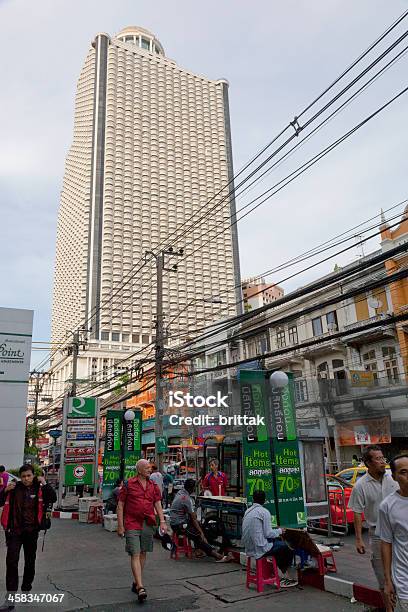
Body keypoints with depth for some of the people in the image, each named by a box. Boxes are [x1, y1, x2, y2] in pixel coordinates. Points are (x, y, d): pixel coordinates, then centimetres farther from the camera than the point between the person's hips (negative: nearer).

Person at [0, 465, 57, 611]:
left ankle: (26, 590, 36)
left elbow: (53, 499, -17)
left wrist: (44, 484, -20)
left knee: (30, 562, 15)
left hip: (32, 531, 1)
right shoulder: (14, 488, -4)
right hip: (14, 530, -1)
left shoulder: (39, 489, -6)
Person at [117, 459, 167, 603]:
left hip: (148, 524, 5)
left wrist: (162, 522, -3)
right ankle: (140, 588, -11)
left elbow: (158, 504, 8)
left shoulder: (153, 485, 8)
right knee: (135, 555, -9)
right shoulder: (128, 485, -4)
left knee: (143, 554, 12)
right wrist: (120, 526, -6)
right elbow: (120, 506, -2)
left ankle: (136, 583, 27)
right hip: (132, 524, -4)